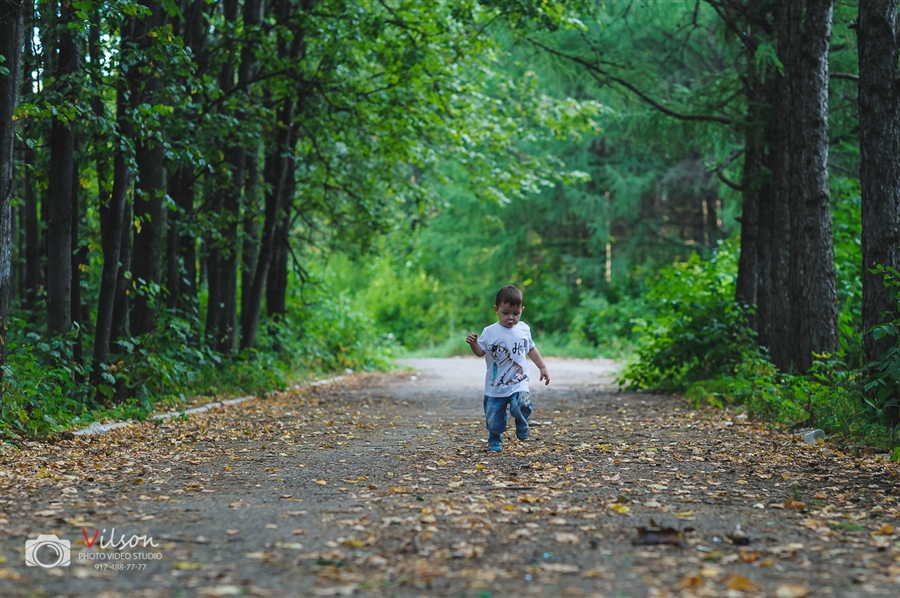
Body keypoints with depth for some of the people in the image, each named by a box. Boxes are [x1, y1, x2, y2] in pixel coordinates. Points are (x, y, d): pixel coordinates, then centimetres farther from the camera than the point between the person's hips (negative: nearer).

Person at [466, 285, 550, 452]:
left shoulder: (524, 330, 3)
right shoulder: (490, 332, -7)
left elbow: (531, 349, 17)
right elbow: (480, 352, -6)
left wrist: (543, 367, 17)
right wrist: (473, 343, -25)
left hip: (519, 382, 1)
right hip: (495, 386, 0)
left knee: (521, 405, -24)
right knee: (493, 417, 4)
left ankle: (522, 425, 7)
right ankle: (494, 440, 30)